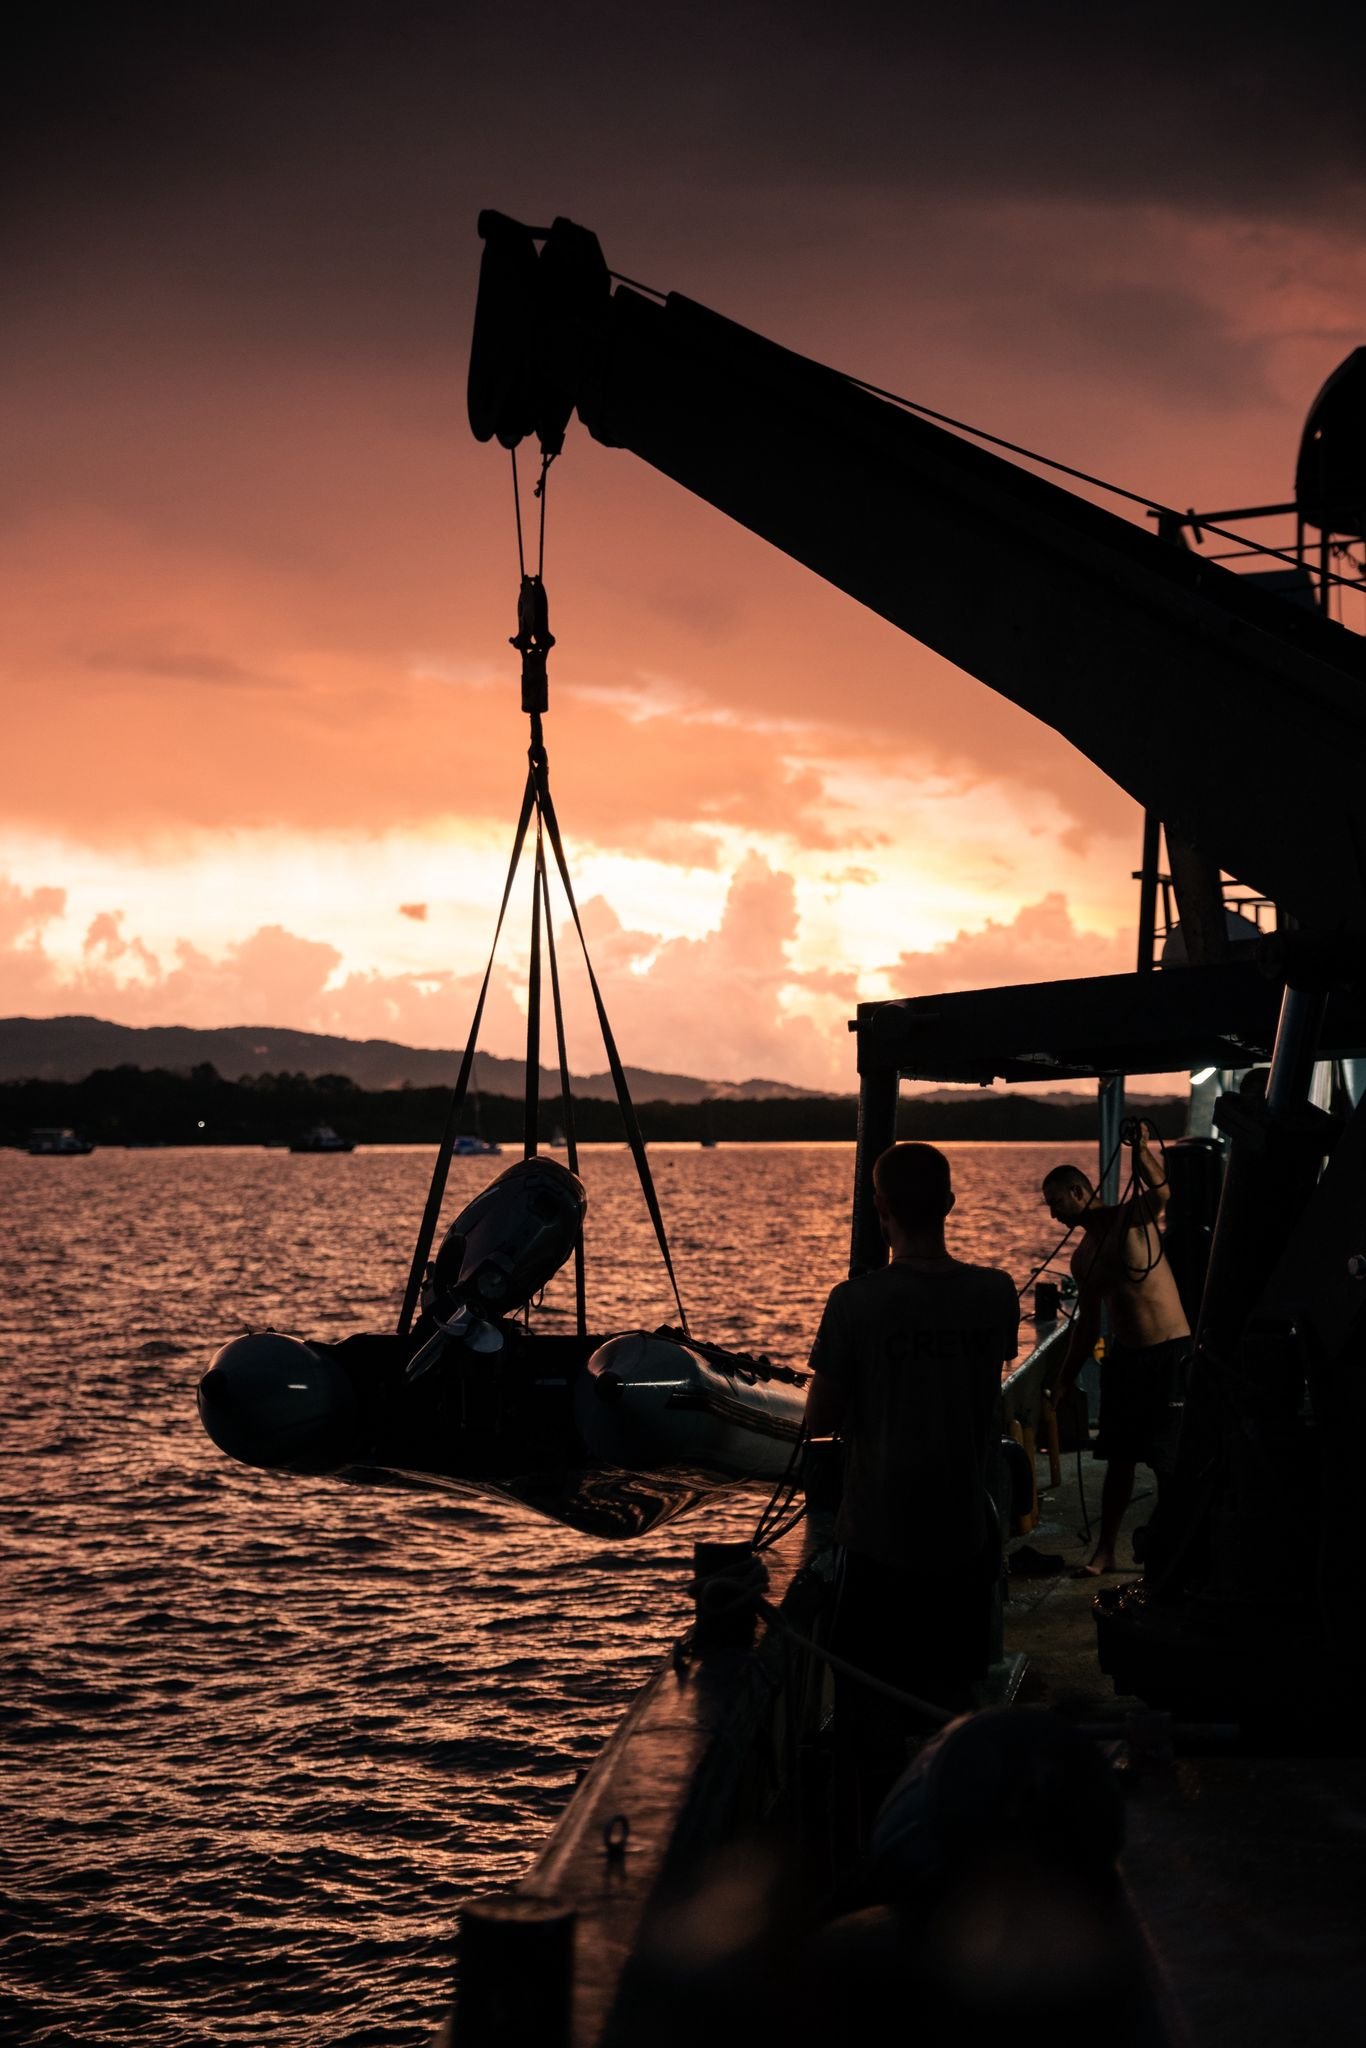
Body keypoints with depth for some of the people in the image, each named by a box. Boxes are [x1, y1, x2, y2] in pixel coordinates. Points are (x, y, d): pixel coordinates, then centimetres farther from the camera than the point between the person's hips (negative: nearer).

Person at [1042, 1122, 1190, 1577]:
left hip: (1169, 1352, -6)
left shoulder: (1132, 1218, -7)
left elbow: (1160, 1193, -30)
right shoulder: (1082, 1257, 12)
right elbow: (1087, 1322, 19)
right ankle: (1105, 1552, 16)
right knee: (1119, 1458, 10)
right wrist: (1065, 1378, 19)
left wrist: (1141, 1151, -47)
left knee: (1169, 1461, -3)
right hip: (1123, 1353, 7)